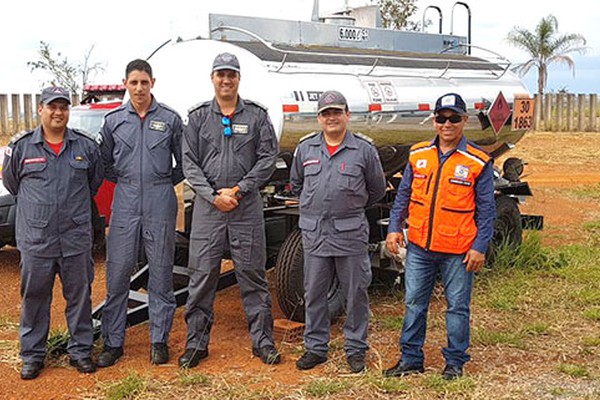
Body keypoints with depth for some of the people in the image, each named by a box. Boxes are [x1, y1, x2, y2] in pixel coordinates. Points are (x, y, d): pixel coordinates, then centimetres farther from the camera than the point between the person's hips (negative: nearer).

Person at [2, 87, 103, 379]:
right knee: (34, 296, 7)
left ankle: (81, 350, 20)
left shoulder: (86, 146, 4)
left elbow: (95, 182, 17)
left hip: (76, 238, 1)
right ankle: (32, 354, 20)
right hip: (35, 239, 0)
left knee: (79, 295, 7)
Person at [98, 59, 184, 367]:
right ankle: (113, 342, 13)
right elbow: (105, 163, 16)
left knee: (161, 274, 5)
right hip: (125, 203, 1)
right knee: (117, 274, 2)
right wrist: (126, 181, 8)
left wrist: (164, 183, 3)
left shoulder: (170, 119, 3)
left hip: (160, 205, -1)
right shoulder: (113, 120, 8)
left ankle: (159, 340, 15)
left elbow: (183, 164, 10)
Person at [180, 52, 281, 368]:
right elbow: (189, 162, 3)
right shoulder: (198, 116, 9)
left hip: (247, 205, 0)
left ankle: (263, 341, 14)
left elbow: (268, 157, 0)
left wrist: (238, 190, -8)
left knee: (252, 273, 4)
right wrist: (213, 195, -8)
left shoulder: (257, 116, 7)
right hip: (208, 204, 1)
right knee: (202, 276, 3)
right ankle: (196, 343, 14)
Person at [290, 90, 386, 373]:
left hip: (351, 233, -2)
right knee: (314, 294, 9)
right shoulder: (306, 148, 8)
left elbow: (377, 190, 11)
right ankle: (315, 347, 22)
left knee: (356, 294, 5)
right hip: (314, 233, 2)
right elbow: (296, 185, 22)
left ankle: (356, 350, 18)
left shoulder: (364, 149, 0)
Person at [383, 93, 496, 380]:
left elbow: (486, 209, -3)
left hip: (458, 251, -3)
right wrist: (394, 227, 5)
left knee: (457, 306, 8)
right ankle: (411, 359, 23)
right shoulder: (418, 155, 5)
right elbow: (404, 195, 12)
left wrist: (480, 246, -8)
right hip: (419, 246, 3)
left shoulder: (478, 162, -4)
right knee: (414, 304, 10)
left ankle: (455, 361, 24)